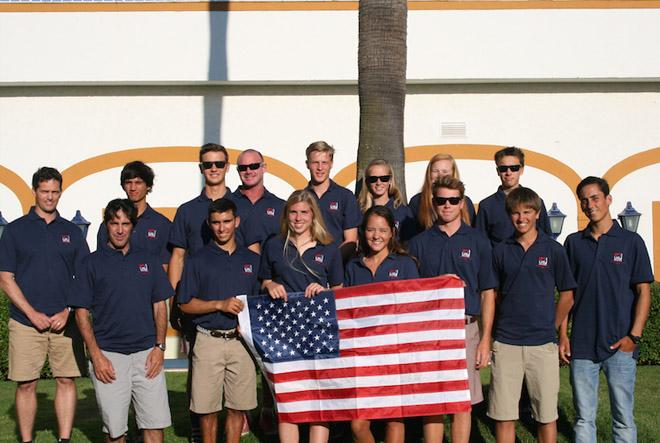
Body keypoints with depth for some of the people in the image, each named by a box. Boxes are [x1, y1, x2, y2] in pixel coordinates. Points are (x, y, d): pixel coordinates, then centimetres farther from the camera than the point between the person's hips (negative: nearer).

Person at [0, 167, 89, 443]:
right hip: (26, 322, -2)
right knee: (26, 384, 1)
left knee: (66, 380, 3)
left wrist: (67, 312, -5)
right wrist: (33, 313, -9)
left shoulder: (72, 232, 10)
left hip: (65, 322, 2)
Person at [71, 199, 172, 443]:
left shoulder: (148, 260, 12)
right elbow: (82, 313, 2)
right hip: (108, 355, -2)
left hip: (147, 353, 2)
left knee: (155, 423, -3)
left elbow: (160, 306, 12)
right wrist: (96, 355, -7)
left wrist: (159, 347, -1)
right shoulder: (93, 263, 4)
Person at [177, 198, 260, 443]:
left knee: (237, 408, 5)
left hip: (242, 340, 2)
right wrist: (220, 305, -12)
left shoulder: (252, 260, 11)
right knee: (208, 408, 2)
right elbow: (186, 304, 0)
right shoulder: (197, 260, 4)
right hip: (209, 340, -2)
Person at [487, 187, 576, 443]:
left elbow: (566, 296, 8)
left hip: (542, 344, -1)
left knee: (547, 415, 5)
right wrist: (500, 329, 7)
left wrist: (550, 328, 8)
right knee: (504, 416, 3)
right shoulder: (500, 251, 6)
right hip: (506, 344, 1)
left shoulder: (553, 249, 2)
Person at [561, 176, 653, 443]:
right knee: (584, 418, 7)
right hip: (581, 345, 2)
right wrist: (563, 334, 3)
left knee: (623, 419, 2)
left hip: (620, 345, -2)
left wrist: (634, 336, -9)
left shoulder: (631, 242, 1)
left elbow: (643, 291, 0)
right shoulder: (574, 243, 8)